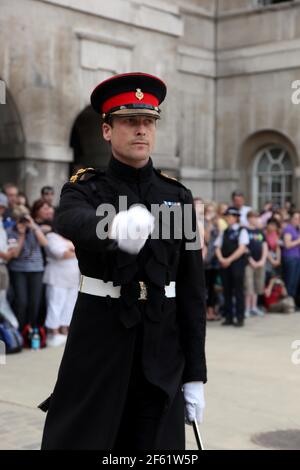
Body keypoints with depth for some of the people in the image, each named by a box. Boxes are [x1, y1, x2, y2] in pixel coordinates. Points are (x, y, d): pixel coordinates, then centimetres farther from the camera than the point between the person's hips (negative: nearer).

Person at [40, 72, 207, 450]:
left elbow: (192, 290, 5)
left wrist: (195, 373, 2)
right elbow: (71, 221, -28)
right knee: (78, 438, 3)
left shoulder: (178, 196, 6)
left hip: (162, 348, 2)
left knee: (157, 444, 6)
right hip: (99, 338, -2)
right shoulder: (84, 189, -1)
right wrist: (116, 226, -52)